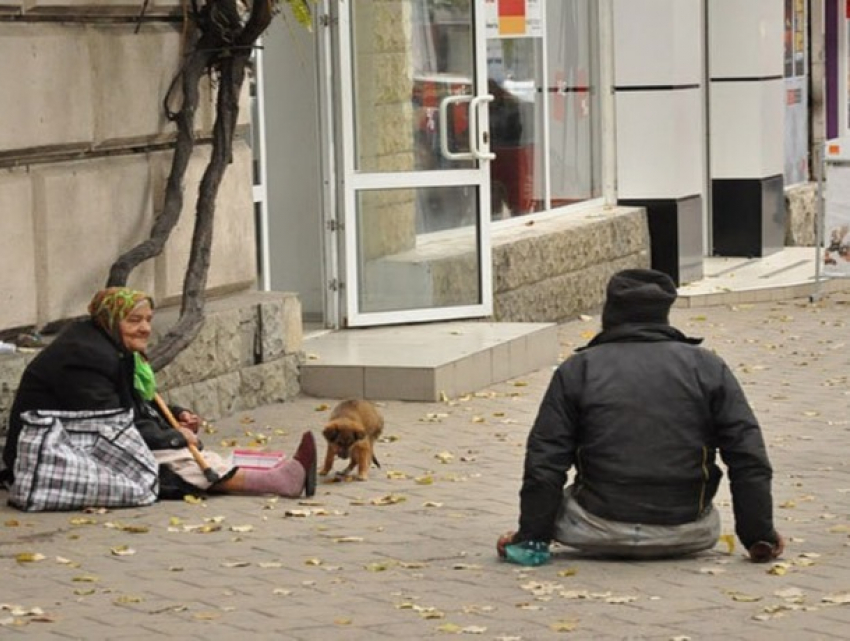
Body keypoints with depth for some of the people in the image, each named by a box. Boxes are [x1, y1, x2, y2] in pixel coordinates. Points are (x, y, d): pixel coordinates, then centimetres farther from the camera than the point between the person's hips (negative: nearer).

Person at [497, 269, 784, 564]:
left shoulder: (576, 370, -1)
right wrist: (760, 537, 3)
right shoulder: (707, 367, 1)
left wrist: (531, 537, 3)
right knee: (708, 521, 35)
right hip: (686, 535, 2)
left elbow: (544, 464, -4)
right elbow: (748, 457, -1)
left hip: (600, 534, -2)